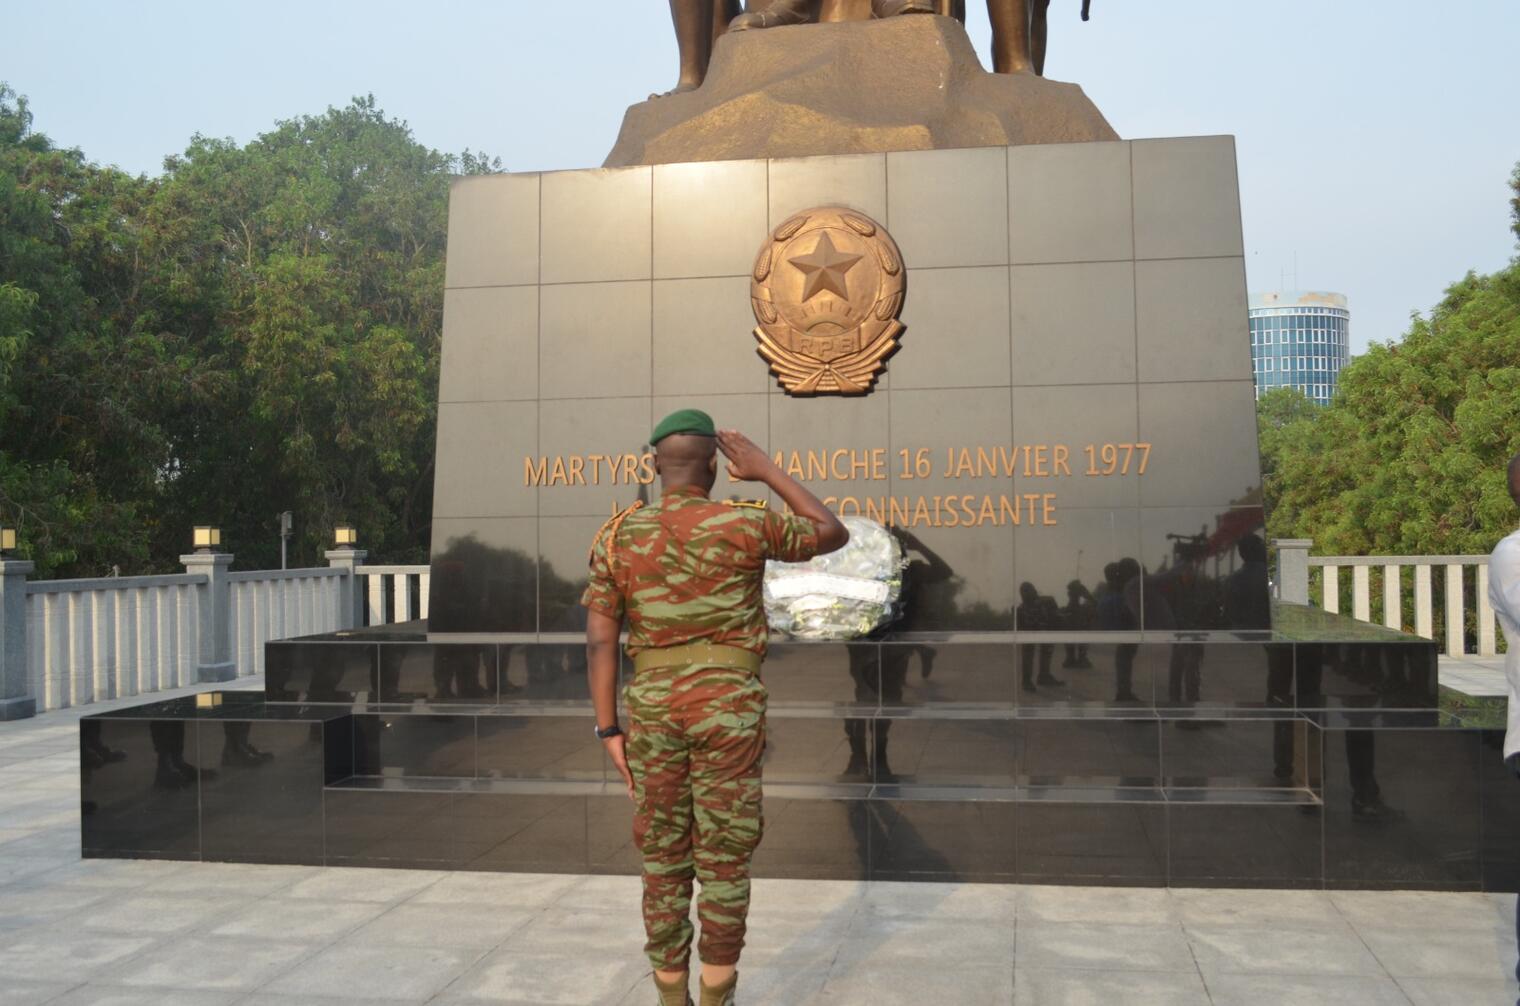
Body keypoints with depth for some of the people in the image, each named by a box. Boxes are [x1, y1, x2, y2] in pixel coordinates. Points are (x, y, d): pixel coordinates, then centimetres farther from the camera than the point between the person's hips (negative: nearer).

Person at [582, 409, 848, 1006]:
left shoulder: (618, 537, 1)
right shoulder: (744, 527, -6)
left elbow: (599, 639, -2)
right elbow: (835, 535, 8)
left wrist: (609, 731, 3)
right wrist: (767, 472, 8)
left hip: (653, 708, 3)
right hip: (726, 708, -2)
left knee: (665, 858, 11)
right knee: (724, 860, 5)